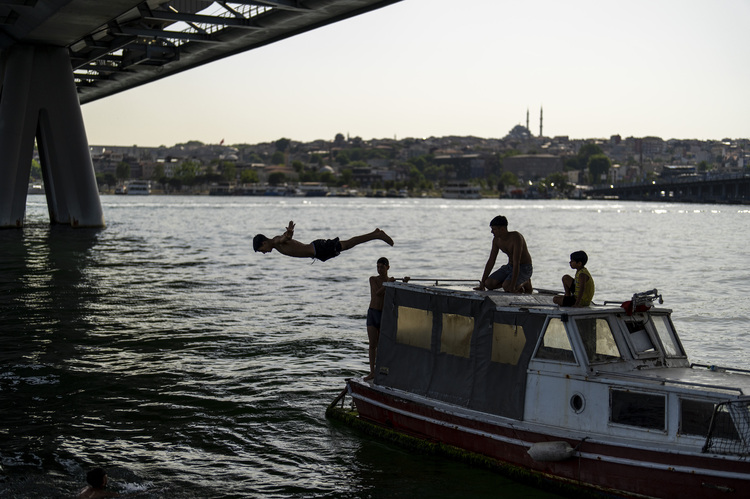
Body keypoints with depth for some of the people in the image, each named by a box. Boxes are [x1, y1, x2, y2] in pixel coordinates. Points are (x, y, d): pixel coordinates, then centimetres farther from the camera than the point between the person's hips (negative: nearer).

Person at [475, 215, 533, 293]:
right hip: (509, 267, 6)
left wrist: (512, 286, -38)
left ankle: (525, 283, -1)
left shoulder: (516, 237, -28)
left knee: (506, 287, -31)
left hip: (524, 269, -6)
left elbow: (516, 263, -33)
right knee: (489, 284, -13)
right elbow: (491, 261, 0)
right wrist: (482, 283, -4)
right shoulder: (496, 240, -4)